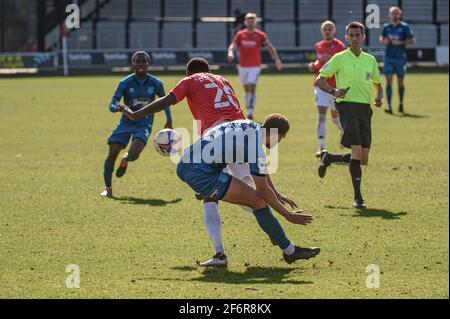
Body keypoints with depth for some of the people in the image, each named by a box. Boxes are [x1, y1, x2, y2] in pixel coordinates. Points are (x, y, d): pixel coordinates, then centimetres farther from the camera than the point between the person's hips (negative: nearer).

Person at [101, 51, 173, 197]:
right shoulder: (125, 83, -8)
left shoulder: (155, 84, -4)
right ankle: (108, 188, 13)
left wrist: (169, 121, 13)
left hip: (144, 124, -1)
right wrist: (119, 107, -32)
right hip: (126, 121, 1)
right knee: (112, 155, -9)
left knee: (134, 154, -26)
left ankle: (125, 161, 15)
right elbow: (112, 105, -9)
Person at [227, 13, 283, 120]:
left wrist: (277, 59, 6)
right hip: (243, 67, 3)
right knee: (247, 90, 12)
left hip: (255, 67, -3)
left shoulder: (260, 35, -3)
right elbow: (232, 47, -4)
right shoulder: (240, 35, 2)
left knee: (251, 89, -15)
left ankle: (250, 112, -18)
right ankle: (249, 110, 24)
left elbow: (270, 47, 8)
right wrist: (230, 54, -27)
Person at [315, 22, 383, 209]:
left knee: (363, 160, 4)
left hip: (365, 109, 5)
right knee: (357, 151, -19)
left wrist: (379, 97, 3)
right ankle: (358, 197, -13)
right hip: (348, 105, -5)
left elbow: (378, 84, 25)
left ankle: (328, 158, 30)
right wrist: (333, 91, -15)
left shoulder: (370, 60, 13)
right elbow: (319, 80, 3)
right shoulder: (340, 58, 0)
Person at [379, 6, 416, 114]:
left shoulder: (404, 26, -4)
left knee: (400, 82, 8)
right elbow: (381, 38, 21)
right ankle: (389, 106, -9)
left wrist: (400, 42, -15)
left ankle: (401, 104, 25)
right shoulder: (386, 27, 6)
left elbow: (412, 41, -4)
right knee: (388, 81, -7)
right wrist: (383, 40, -3)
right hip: (388, 57, 2)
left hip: (400, 57, -2)